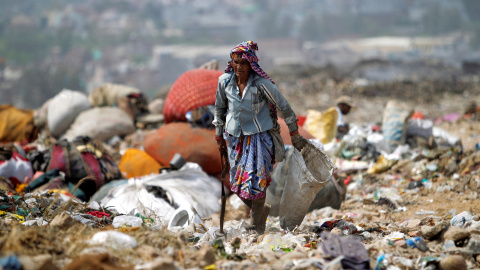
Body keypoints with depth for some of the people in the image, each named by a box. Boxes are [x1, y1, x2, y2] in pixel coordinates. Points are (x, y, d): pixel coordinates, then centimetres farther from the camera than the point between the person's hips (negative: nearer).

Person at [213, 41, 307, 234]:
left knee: (256, 181, -8)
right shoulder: (225, 81, -6)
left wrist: (295, 136, -5)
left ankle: (258, 227, 11)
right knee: (238, 181, 8)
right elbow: (220, 108, 10)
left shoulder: (261, 83, -19)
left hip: (258, 136, -4)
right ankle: (260, 210, 35)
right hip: (234, 137, 4)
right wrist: (219, 136, 15)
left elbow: (284, 107, -11)